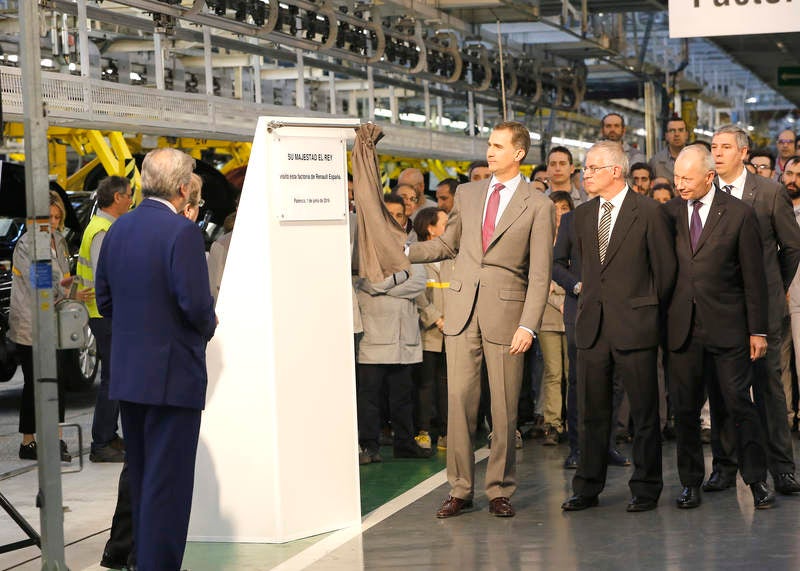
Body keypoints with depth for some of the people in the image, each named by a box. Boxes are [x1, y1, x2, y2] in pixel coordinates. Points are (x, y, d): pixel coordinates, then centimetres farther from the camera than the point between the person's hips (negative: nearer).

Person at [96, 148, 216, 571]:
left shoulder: (118, 230, 7)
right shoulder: (182, 232, -16)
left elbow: (104, 300, 11)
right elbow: (195, 303, -21)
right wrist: (206, 327, 0)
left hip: (127, 376, 8)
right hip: (172, 375, -8)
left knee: (141, 479, 18)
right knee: (168, 482, -2)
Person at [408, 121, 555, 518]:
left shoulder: (538, 206, -1)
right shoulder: (467, 194, 12)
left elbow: (539, 273, -5)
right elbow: (447, 244, 23)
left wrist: (528, 325, -13)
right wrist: (403, 252, 10)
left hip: (505, 311, -3)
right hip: (462, 308, 3)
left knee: (504, 407, 2)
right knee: (459, 400, 2)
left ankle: (499, 490, 13)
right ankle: (460, 489, 10)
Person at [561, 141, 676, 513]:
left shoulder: (648, 212, -5)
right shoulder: (583, 215, 12)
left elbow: (665, 269, -1)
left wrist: (648, 312, 3)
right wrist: (587, 303, 14)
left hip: (635, 327, -5)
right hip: (592, 326, 5)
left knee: (644, 412, 3)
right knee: (591, 412, 8)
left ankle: (646, 489, 11)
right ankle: (587, 488, 16)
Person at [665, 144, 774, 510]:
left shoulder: (739, 214, -2)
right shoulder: (669, 212, 6)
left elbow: (754, 277, 0)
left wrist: (758, 330, -2)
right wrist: (661, 319, 3)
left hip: (726, 326, -3)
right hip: (683, 326, 3)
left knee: (739, 404, -1)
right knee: (685, 409, 6)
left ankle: (757, 480, 9)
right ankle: (691, 482, 16)